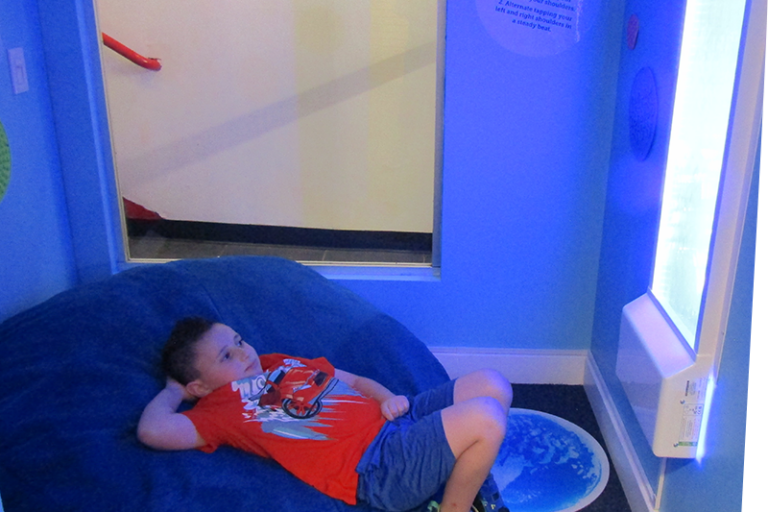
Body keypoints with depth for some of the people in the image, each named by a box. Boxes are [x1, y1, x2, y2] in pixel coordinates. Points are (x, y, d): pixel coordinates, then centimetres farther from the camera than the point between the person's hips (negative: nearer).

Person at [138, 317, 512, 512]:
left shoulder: (282, 362, 22)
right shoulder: (218, 409, -1)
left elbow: (357, 381, 25)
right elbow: (154, 431, -20)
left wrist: (388, 398, 3)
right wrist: (174, 391, 1)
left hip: (398, 420, 9)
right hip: (377, 465, -8)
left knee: (492, 384, 3)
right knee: (484, 418, -23)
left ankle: (467, 477, 15)